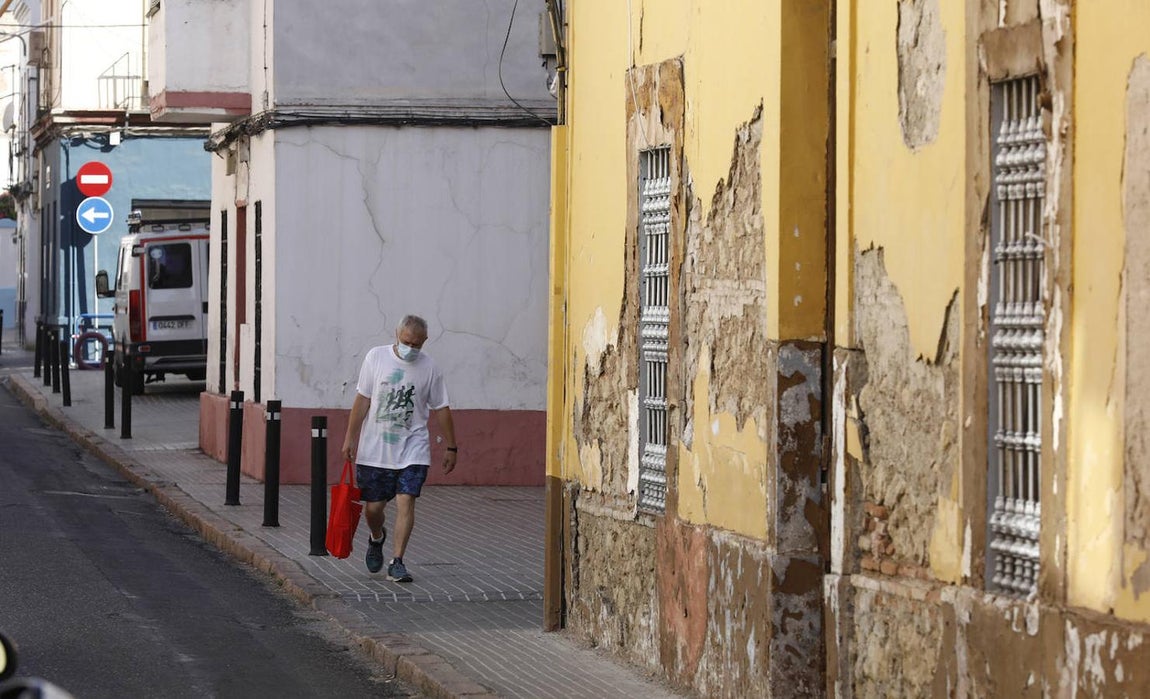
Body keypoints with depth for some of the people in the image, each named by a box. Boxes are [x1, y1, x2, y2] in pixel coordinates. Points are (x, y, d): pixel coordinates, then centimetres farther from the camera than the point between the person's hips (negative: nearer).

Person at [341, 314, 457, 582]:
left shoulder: (429, 368, -1)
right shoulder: (376, 357, -2)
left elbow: (441, 409, 7)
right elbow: (362, 400, 2)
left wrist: (451, 447, 9)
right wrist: (350, 438, 0)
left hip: (412, 450, 0)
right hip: (374, 449, 0)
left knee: (406, 501, -14)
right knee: (373, 507, 6)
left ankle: (397, 562, -9)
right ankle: (376, 538, 40)